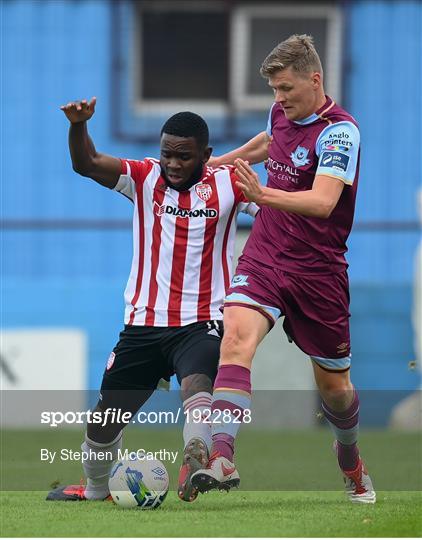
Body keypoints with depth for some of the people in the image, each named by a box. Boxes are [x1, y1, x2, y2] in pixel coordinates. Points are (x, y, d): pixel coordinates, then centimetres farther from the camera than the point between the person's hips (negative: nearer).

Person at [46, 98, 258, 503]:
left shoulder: (227, 183, -2)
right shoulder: (145, 178, 1)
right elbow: (86, 164, -11)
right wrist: (78, 124, -29)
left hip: (202, 323, -3)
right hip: (144, 324, 3)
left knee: (196, 383, -35)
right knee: (105, 416, 12)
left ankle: (195, 461, -53)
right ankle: (96, 488, 37)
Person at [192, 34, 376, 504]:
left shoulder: (338, 131, -18)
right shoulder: (282, 114, 3)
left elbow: (322, 201, -33)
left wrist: (265, 195, -47)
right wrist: (219, 161, 32)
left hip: (317, 271, -4)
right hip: (263, 258, 4)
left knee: (333, 384, 10)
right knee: (237, 337, -24)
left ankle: (351, 461, 41)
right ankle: (222, 459, -35)